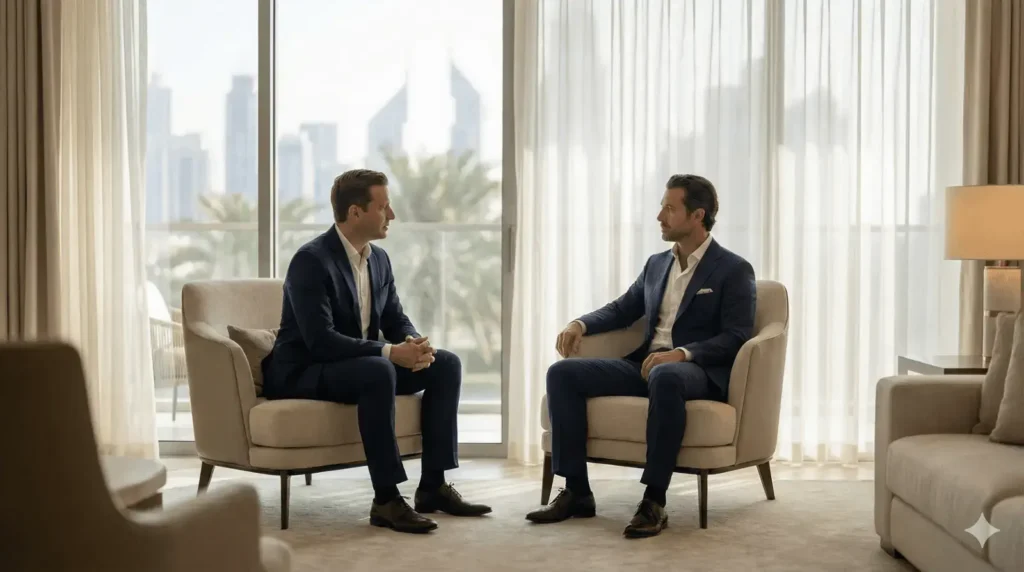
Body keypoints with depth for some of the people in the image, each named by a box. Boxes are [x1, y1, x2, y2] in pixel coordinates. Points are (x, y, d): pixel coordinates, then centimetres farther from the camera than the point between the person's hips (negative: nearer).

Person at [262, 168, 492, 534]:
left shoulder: (379, 258, 6)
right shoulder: (311, 260, -20)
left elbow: (396, 320, 9)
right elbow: (321, 340, -28)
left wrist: (415, 344, -15)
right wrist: (390, 352, -32)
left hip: (362, 365, 9)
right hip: (304, 372, -8)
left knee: (446, 364, -5)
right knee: (378, 371, -37)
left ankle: (433, 485, -4)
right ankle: (386, 500, -30)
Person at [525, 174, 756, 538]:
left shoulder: (734, 270, -2)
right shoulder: (656, 263, 18)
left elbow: (736, 338, -11)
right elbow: (621, 310, 23)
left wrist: (682, 353, -26)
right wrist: (580, 324, 2)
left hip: (699, 372, -6)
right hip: (646, 364, 7)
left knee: (665, 377, -43)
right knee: (563, 373, -13)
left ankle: (654, 501, -36)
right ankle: (576, 491, -13)